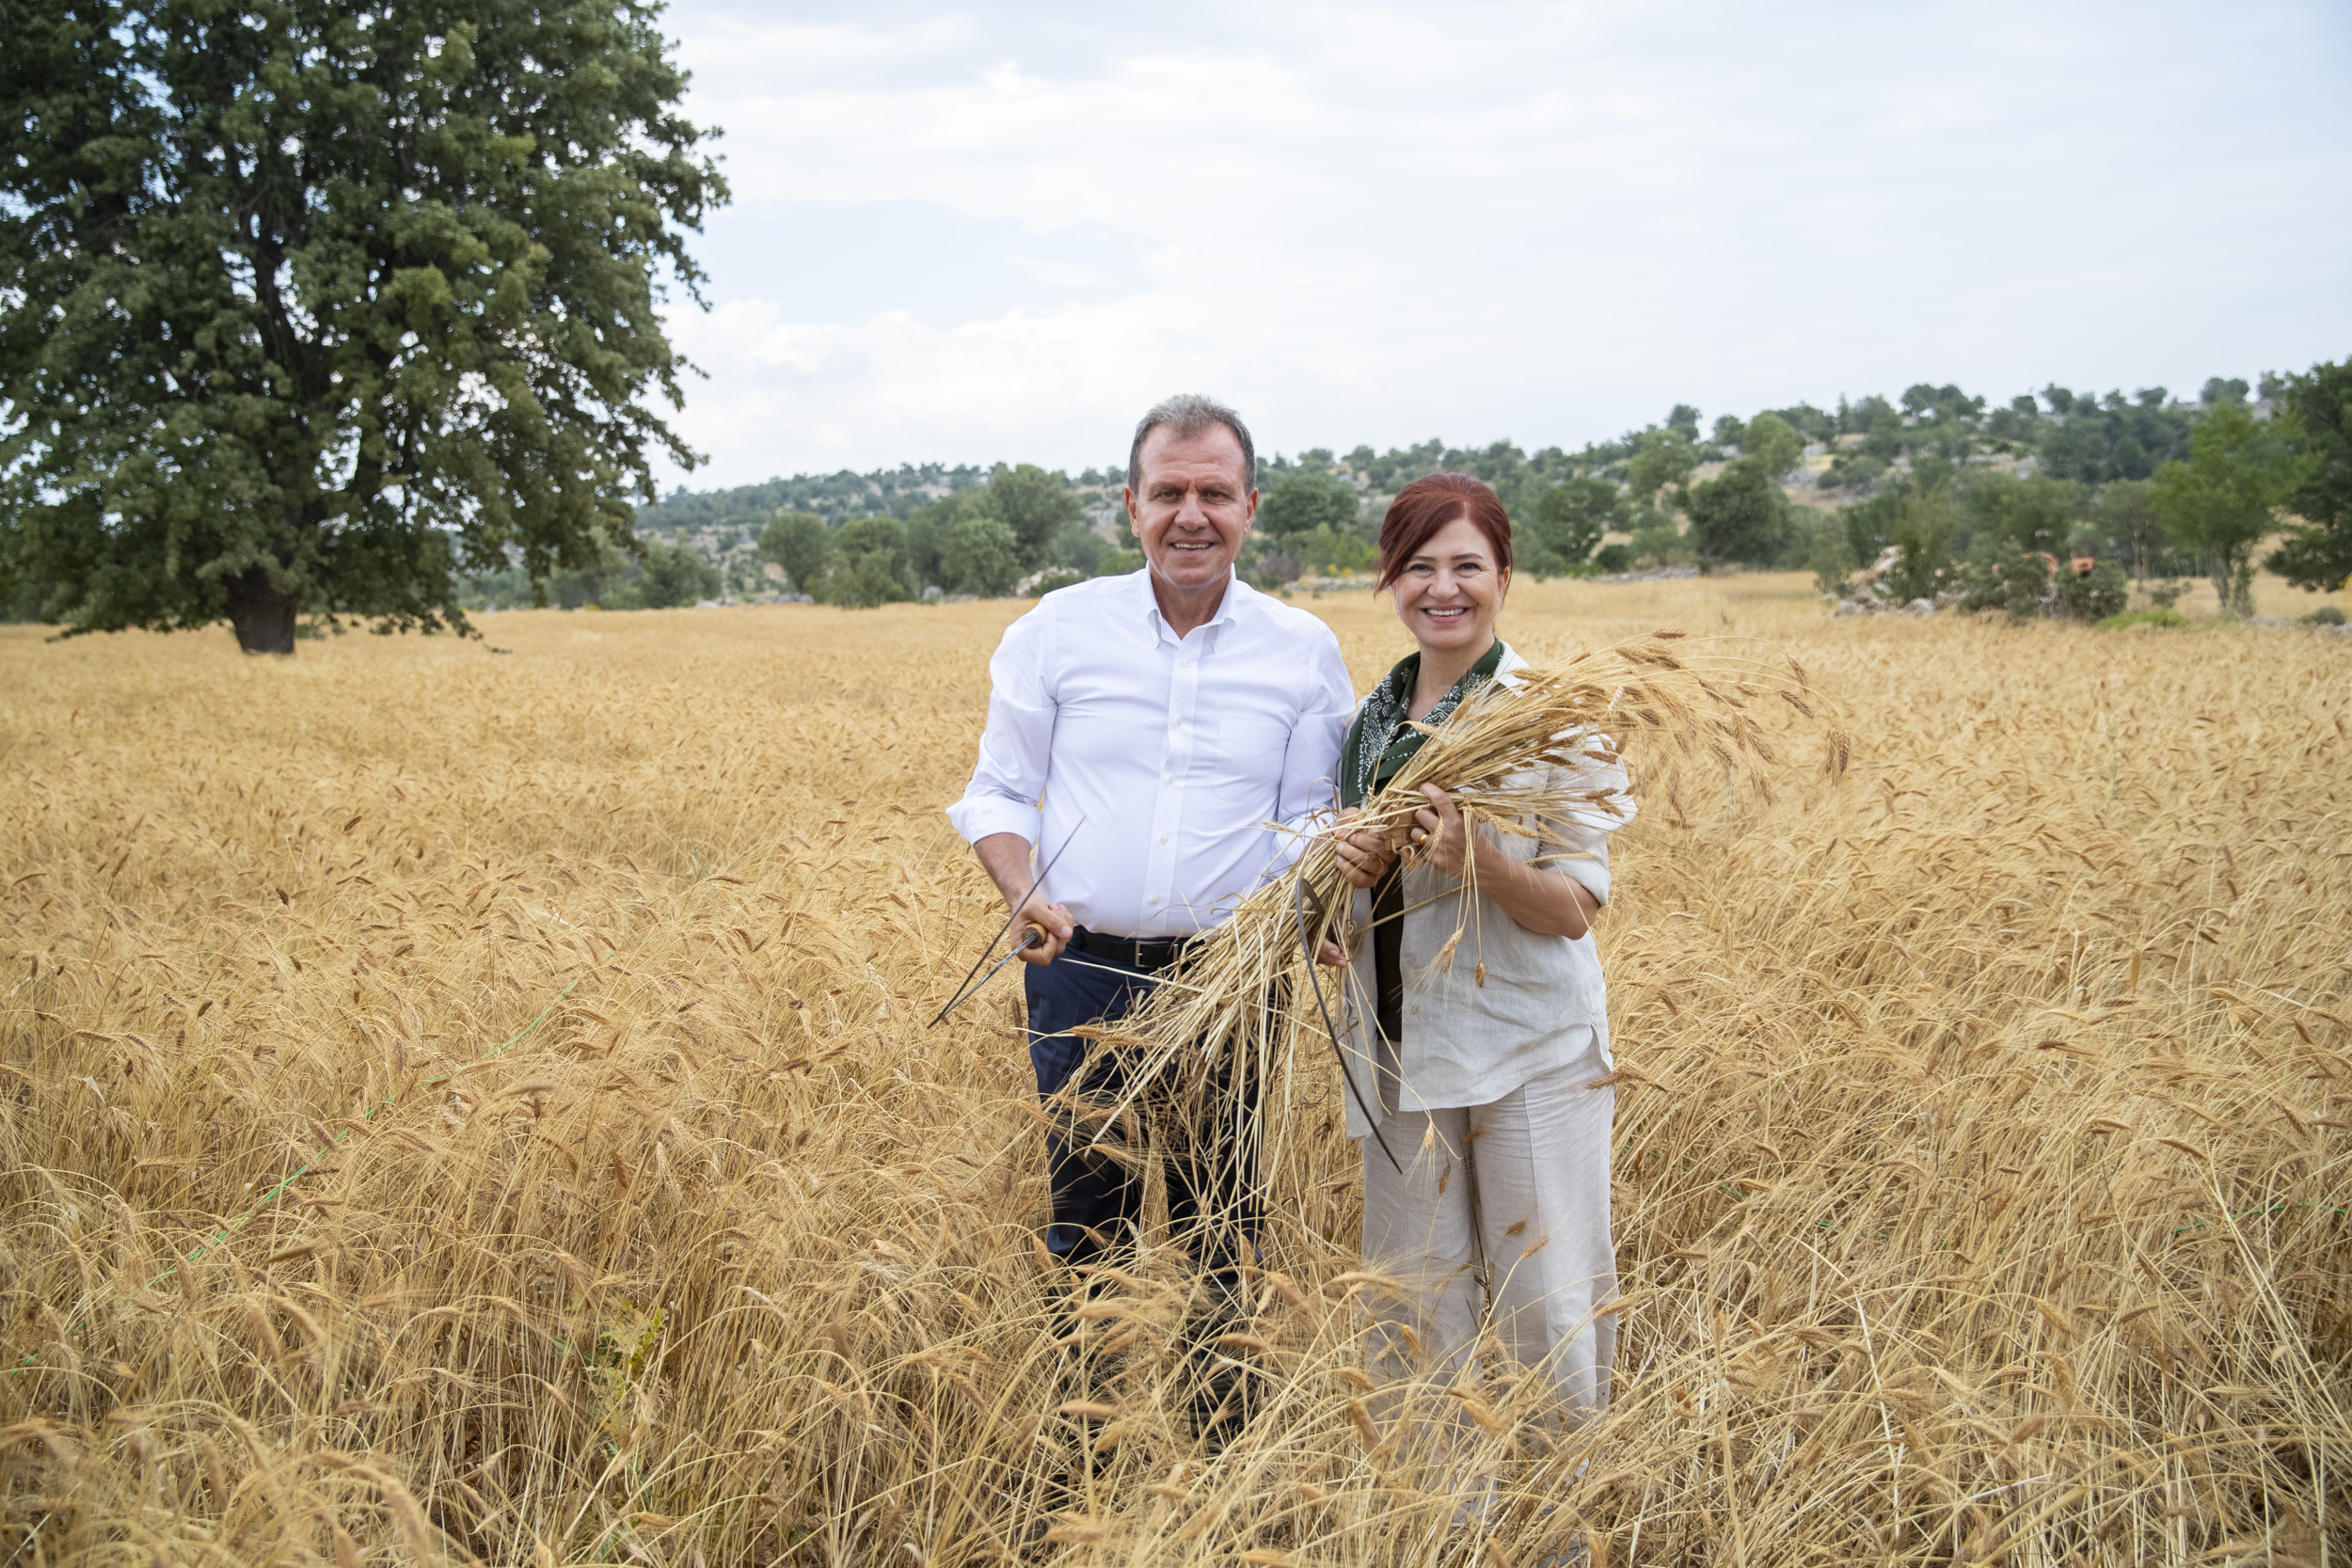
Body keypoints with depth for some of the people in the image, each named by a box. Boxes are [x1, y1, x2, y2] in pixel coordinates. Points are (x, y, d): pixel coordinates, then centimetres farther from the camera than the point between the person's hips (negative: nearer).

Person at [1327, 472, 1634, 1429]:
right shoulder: (1368, 722, 10)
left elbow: (1576, 910, -9)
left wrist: (1476, 859, -27)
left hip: (1529, 1052, -4)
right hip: (1402, 1053, 5)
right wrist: (1347, 865, -7)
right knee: (1411, 1314, 11)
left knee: (1551, 1311, 2)